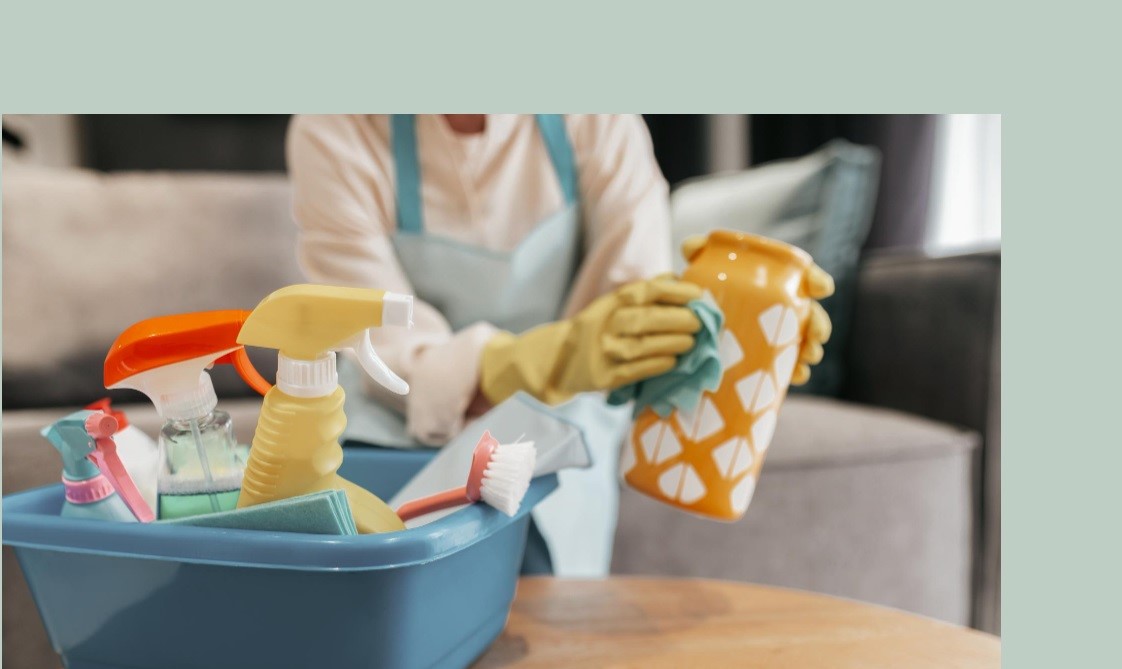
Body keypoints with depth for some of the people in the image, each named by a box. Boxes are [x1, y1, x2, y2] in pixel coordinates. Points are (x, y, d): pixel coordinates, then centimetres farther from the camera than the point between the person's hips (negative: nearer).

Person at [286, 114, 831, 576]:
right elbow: (405, 364, -26)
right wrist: (560, 353, -46)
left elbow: (643, 318, -20)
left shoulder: (595, 120, -15)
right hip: (405, 432, 0)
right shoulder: (332, 134, -19)